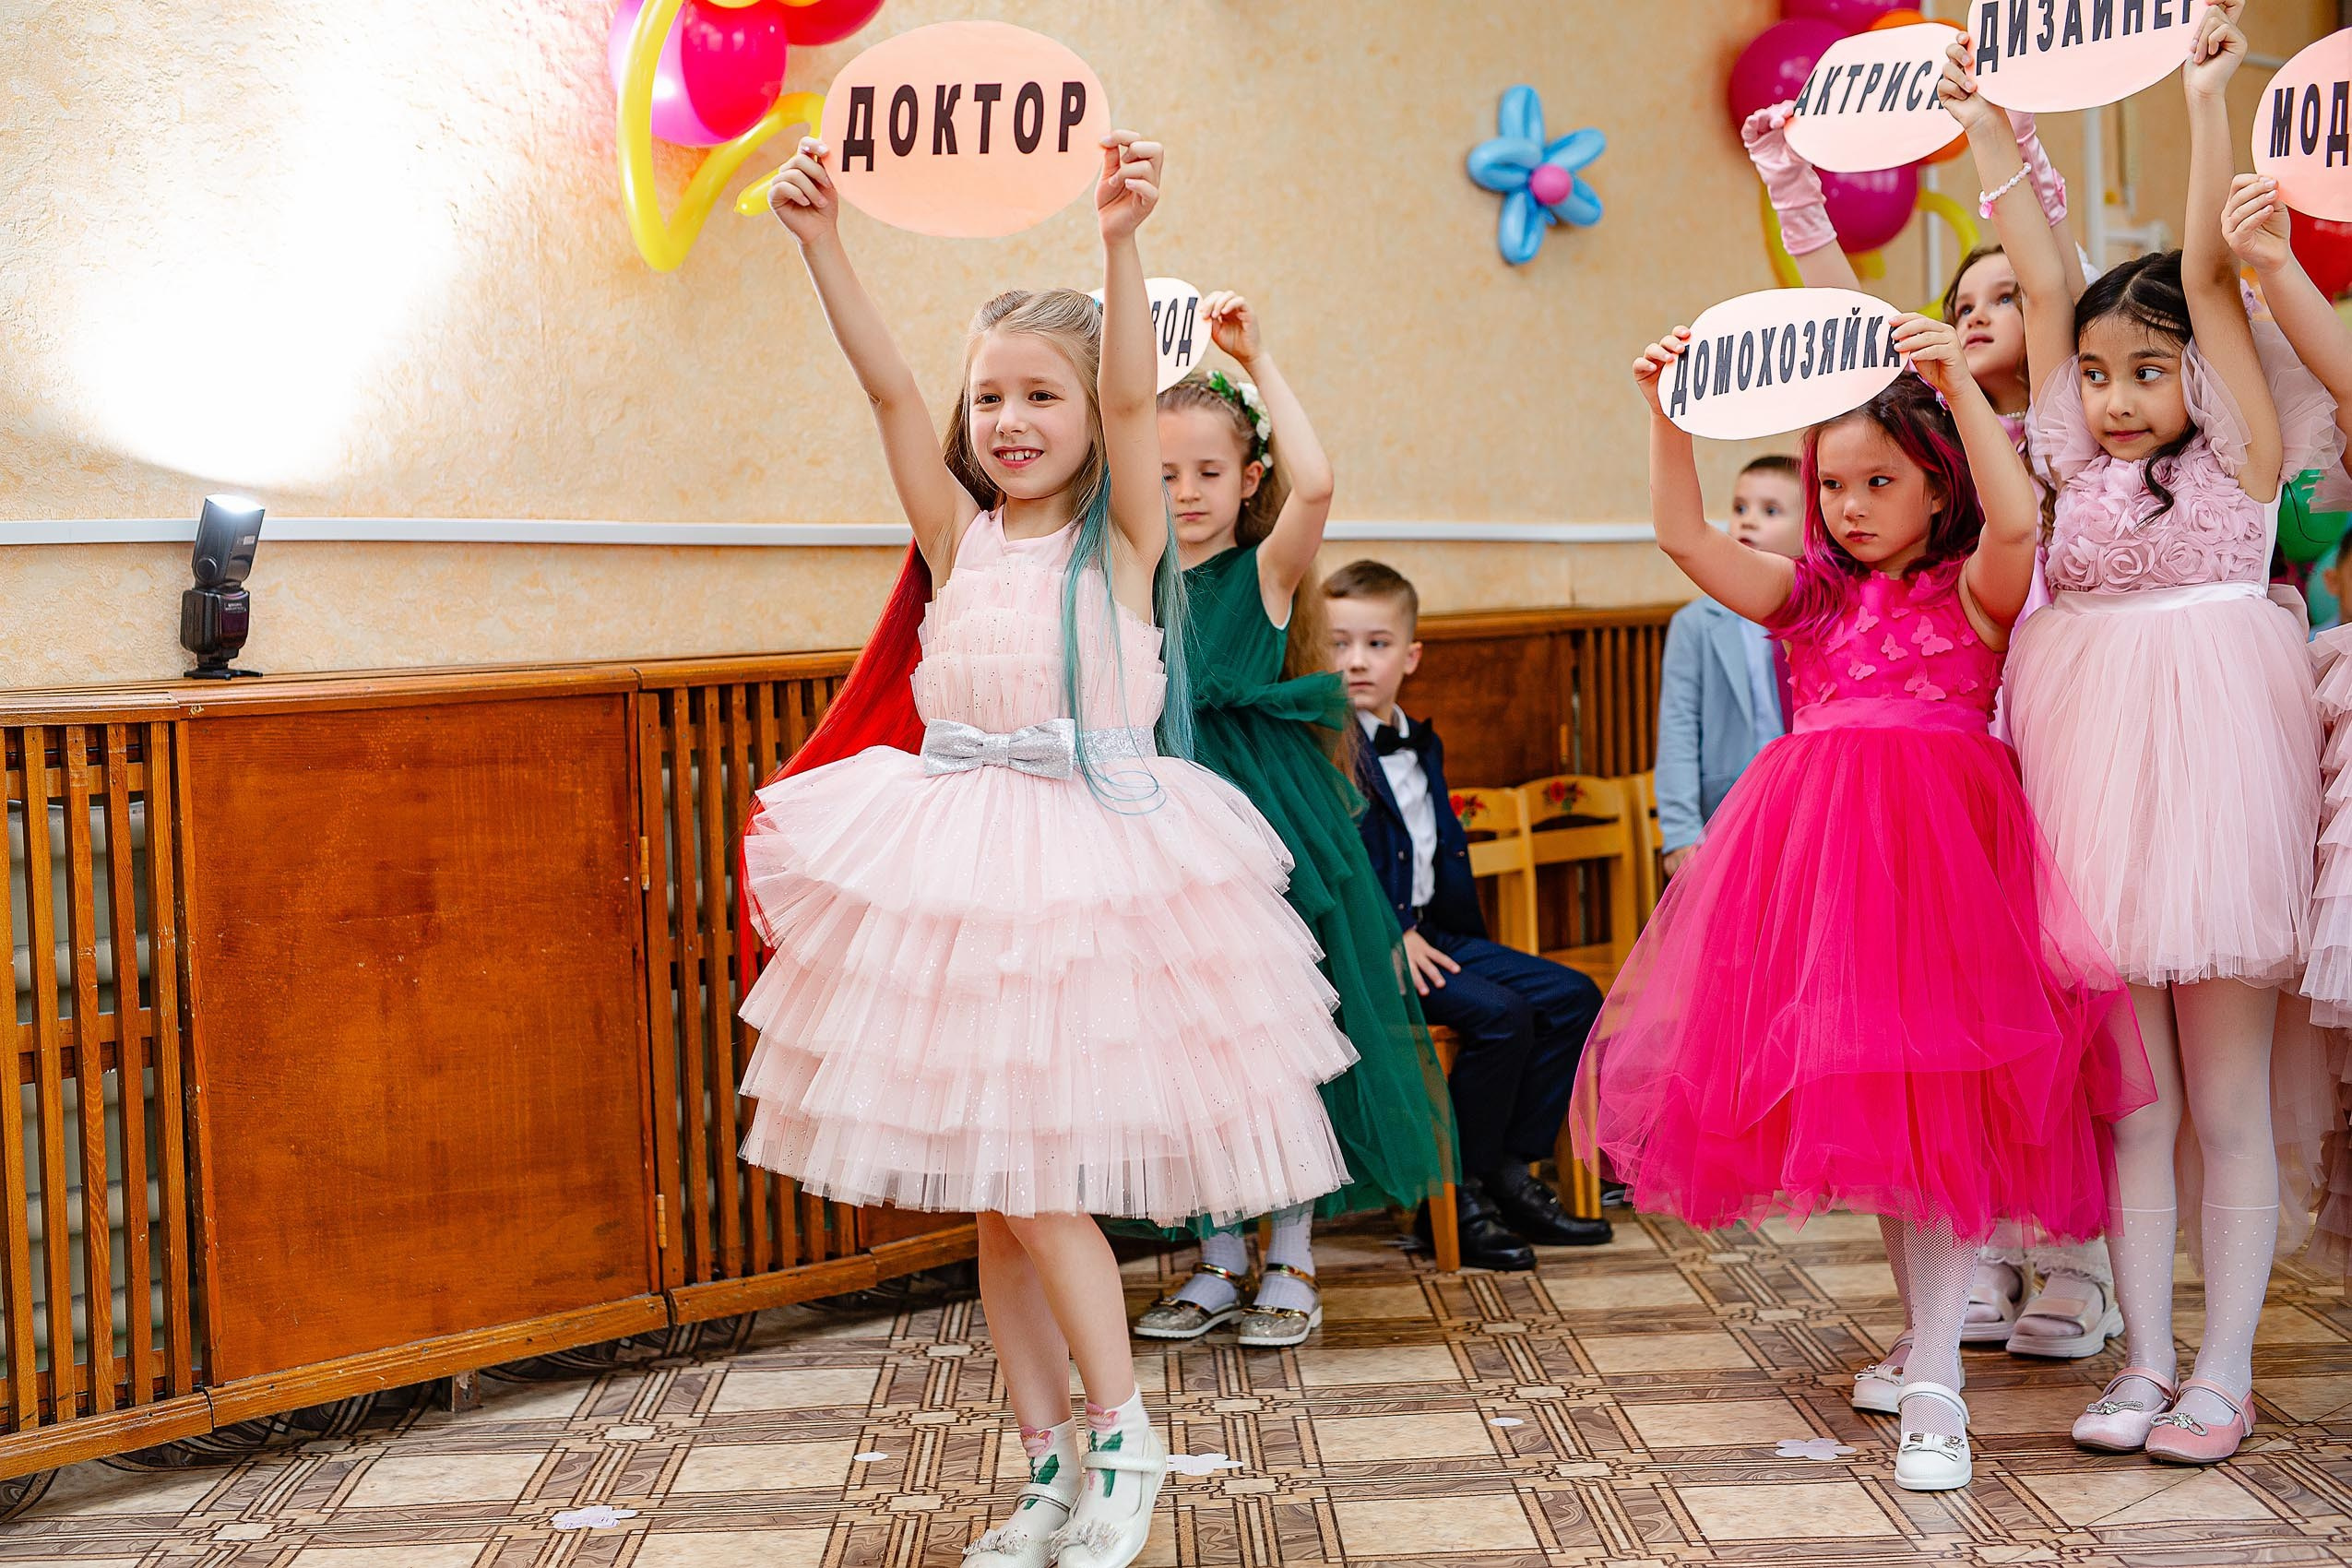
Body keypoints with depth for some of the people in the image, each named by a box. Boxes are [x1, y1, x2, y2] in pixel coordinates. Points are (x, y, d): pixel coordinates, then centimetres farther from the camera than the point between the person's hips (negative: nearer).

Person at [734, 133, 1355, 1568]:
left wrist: (1122, 246, -31)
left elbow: (1132, 395, -17)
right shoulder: (959, 536, 7)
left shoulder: (1122, 538, -1)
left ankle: (1122, 1432, 11)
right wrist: (824, 243, -15)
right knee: (995, 1191, 9)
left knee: (1030, 1176, -8)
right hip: (958, 877, 5)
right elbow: (887, 386, -3)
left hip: (1093, 868, -4)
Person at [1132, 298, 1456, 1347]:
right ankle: (1219, 1262, 22)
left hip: (1264, 815, -4)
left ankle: (1291, 1267, 15)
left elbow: (1314, 483, -22)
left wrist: (1258, 361, -20)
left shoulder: (1268, 570, -5)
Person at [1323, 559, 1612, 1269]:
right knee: (1501, 1015, -25)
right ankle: (1455, 1197, -12)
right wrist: (1391, 937, -21)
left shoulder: (1420, 746, 18)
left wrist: (1422, 935, 10)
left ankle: (1510, 1169, 4)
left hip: (1432, 931, 9)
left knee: (1573, 996, 0)